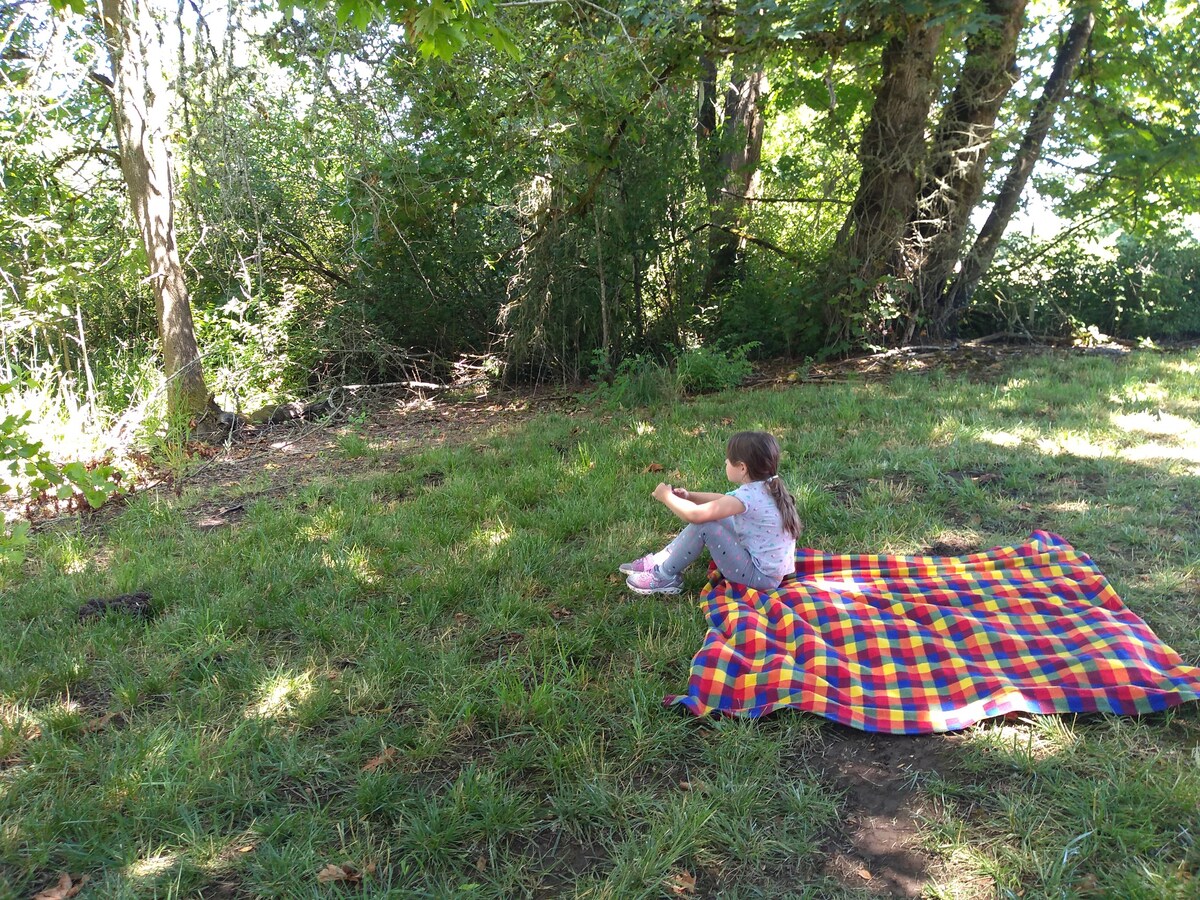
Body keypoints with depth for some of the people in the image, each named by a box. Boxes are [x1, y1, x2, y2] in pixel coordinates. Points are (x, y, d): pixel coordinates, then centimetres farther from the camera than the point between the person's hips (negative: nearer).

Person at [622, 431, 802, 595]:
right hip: (772, 570, 10)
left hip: (760, 577, -10)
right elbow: (724, 500, 17)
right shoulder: (768, 486, 2)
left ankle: (664, 577, 2)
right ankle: (661, 560, 17)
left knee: (703, 523, -16)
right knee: (711, 514, 10)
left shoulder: (748, 495, -25)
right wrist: (689, 496, 6)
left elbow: (694, 515, -25)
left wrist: (667, 497, -7)